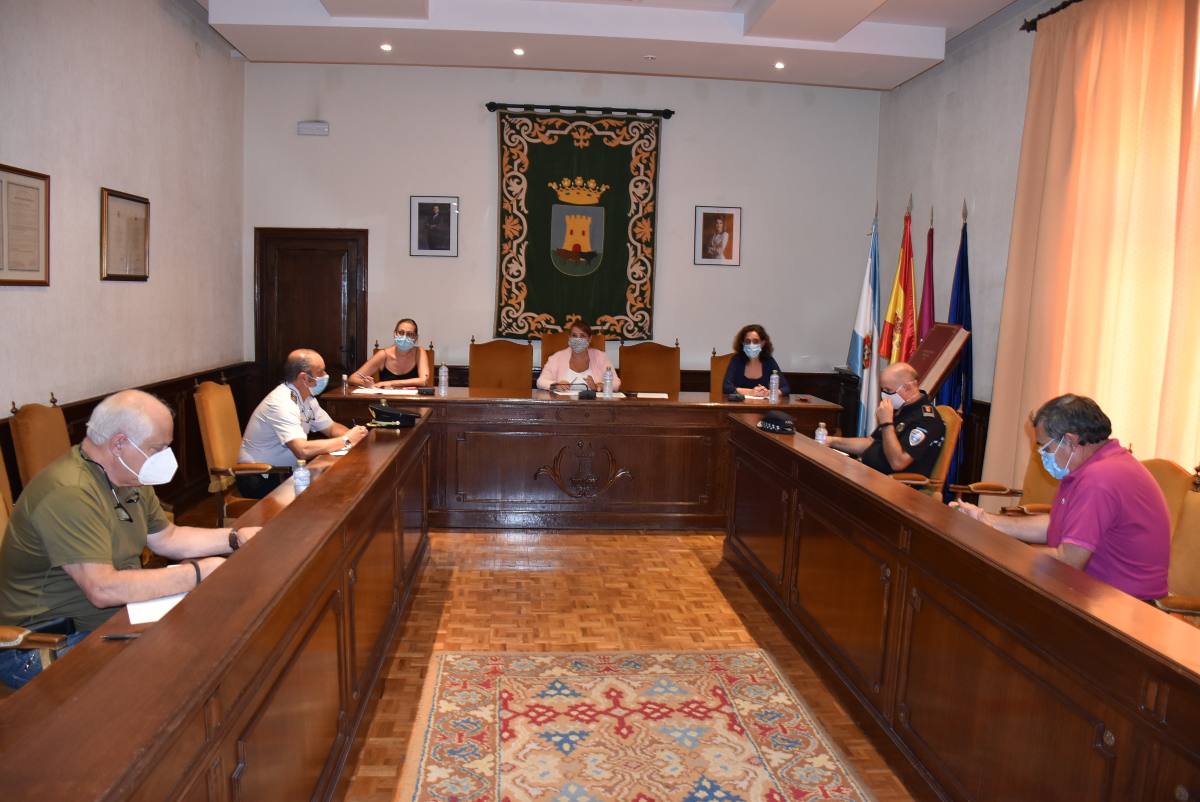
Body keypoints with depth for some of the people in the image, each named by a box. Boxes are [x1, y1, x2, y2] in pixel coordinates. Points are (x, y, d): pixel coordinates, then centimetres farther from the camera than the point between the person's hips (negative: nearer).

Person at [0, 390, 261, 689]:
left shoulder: (128, 476, 4)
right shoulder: (68, 493, -27)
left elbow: (166, 538, 14)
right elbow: (103, 589, -33)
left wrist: (236, 538, 0)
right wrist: (198, 573, -27)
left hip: (113, 616, 9)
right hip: (41, 646, -9)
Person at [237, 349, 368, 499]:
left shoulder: (306, 397, 3)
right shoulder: (282, 403, -26)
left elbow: (331, 428, 12)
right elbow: (303, 450, -36)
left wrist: (353, 435, -10)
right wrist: (346, 440, -26)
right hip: (260, 480, -8)